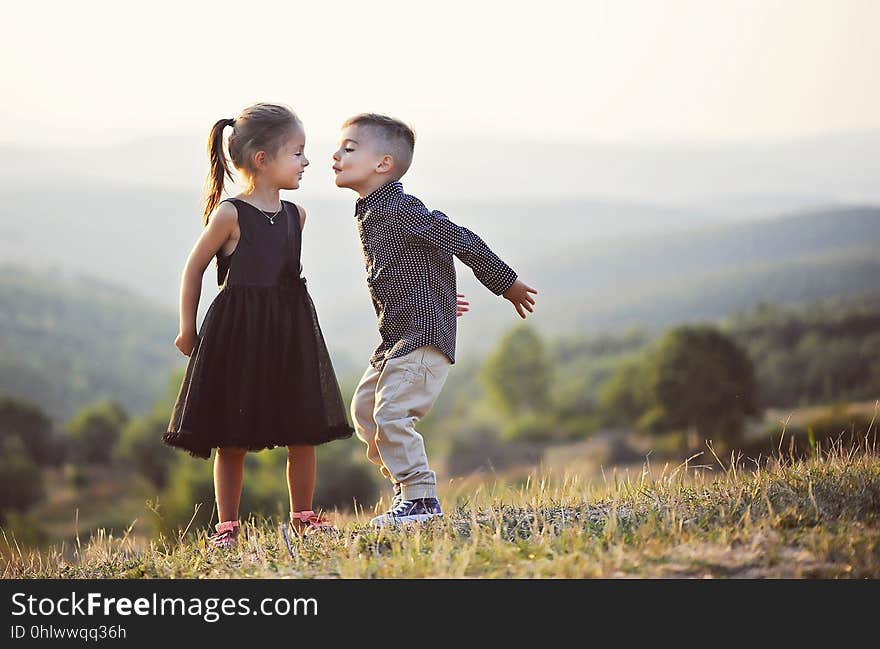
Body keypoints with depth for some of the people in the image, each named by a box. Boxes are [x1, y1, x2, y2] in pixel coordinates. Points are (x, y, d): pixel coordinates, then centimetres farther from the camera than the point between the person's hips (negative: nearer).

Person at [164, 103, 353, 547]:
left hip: (290, 330, 5)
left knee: (303, 432, 5)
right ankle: (227, 526, 12)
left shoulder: (295, 215, 7)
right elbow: (195, 268, -2)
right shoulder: (229, 215, -10)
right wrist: (187, 329, -1)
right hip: (238, 332, -5)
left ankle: (302, 518, 19)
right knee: (232, 439, 2)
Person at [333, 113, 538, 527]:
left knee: (392, 412, -15)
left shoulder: (402, 210, -19)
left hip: (423, 336, -10)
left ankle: (421, 499, -7)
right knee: (364, 408, 15)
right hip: (395, 337, 10)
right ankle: (405, 485, 24)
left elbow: (463, 241, -16)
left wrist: (507, 285, -8)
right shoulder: (370, 214, 11)